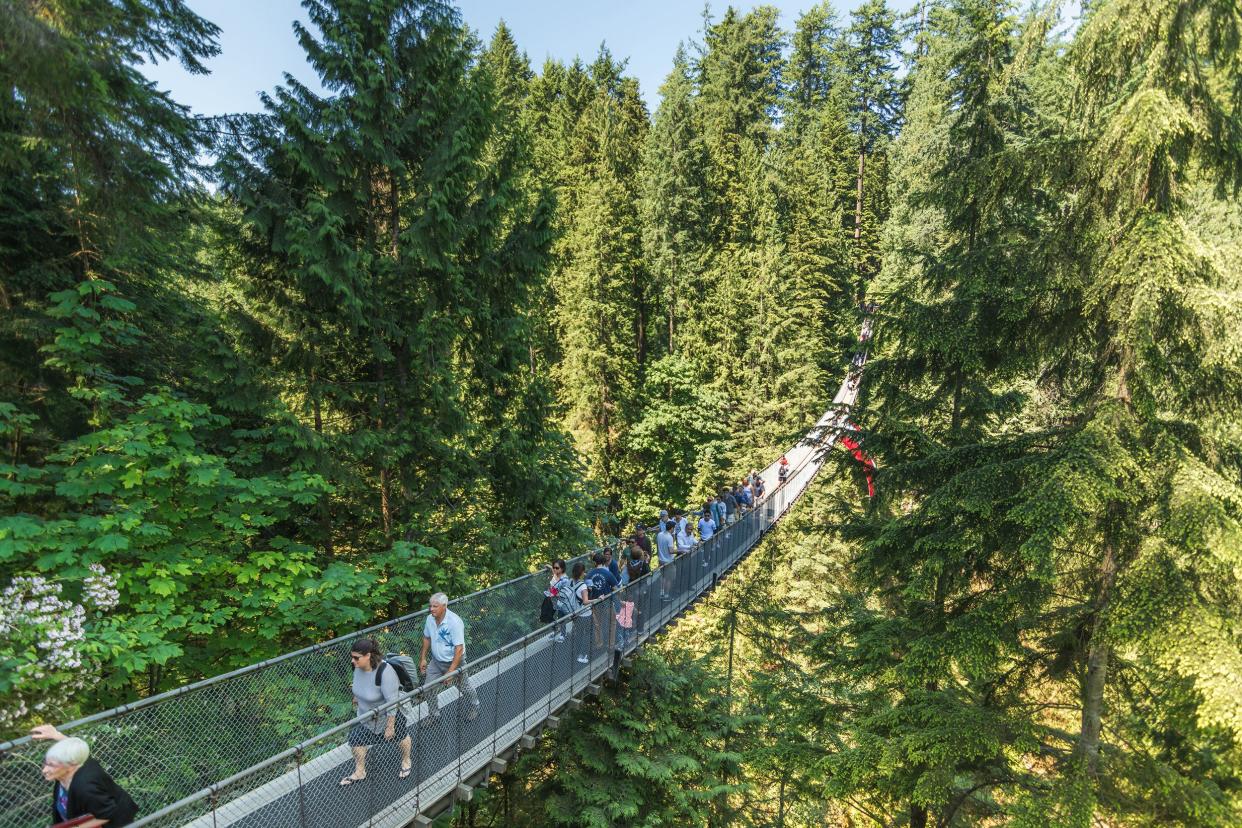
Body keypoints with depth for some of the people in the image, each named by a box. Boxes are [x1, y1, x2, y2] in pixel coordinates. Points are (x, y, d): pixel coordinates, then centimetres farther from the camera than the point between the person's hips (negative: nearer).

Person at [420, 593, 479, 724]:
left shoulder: (454, 622, -32)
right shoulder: (430, 618, -13)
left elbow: (459, 648, -30)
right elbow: (427, 638, 7)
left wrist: (451, 671, -31)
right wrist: (423, 658, 7)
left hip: (454, 661, -5)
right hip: (436, 661, 5)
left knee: (464, 687, 16)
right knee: (428, 689, 5)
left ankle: (474, 707, 44)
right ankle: (433, 714, 31)